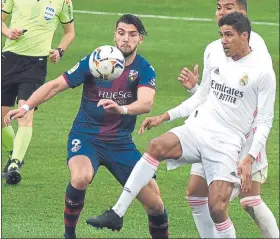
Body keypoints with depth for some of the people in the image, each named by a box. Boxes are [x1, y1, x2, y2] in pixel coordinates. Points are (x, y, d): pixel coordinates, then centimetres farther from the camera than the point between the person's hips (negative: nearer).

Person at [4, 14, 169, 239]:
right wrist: (26, 106, -18)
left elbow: (146, 103, -27)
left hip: (121, 142, 2)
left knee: (154, 203, -5)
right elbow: (56, 85, -6)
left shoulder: (144, 69, -8)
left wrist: (121, 109, -48)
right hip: (86, 137, -2)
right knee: (81, 177, -35)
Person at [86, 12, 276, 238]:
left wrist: (249, 159, -14)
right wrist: (165, 116, 14)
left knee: (217, 209, -16)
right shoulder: (216, 60, 12)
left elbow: (265, 121, -4)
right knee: (157, 146, -26)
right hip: (197, 129, 4)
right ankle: (117, 213, -27)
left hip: (226, 144, -4)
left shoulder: (262, 71, -5)